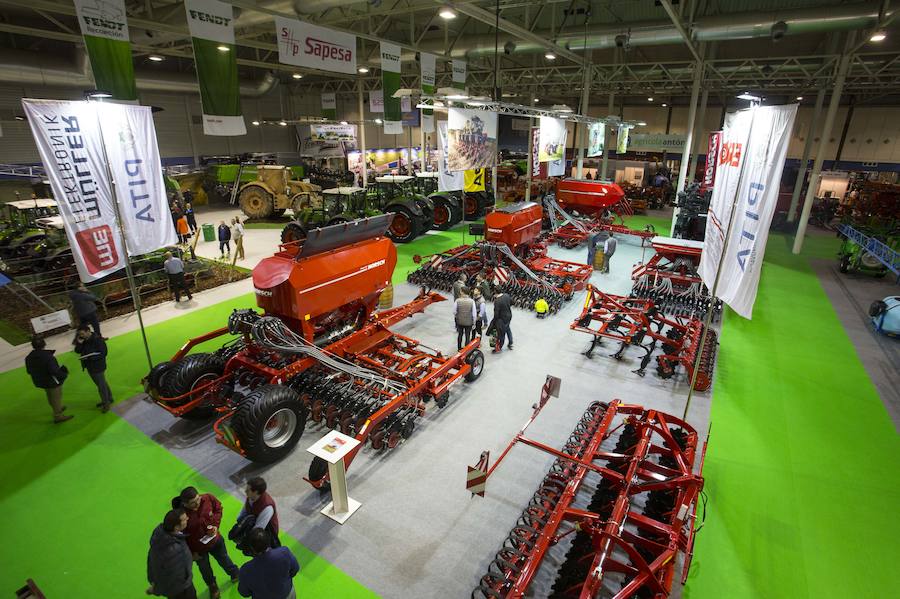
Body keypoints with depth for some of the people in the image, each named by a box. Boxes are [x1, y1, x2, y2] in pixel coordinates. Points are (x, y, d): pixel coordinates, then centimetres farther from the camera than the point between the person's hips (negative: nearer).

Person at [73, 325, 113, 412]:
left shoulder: (98, 340, -21)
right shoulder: (83, 340, 2)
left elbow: (102, 354, -22)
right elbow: (77, 351, 4)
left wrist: (89, 357, -29)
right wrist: (79, 343, -12)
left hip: (98, 367, -8)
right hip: (90, 366, 8)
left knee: (101, 385, 3)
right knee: (101, 383, 20)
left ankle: (106, 403, 17)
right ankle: (108, 399, 35)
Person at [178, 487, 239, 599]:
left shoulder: (208, 498, -28)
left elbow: (218, 508, -5)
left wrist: (215, 525, -17)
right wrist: (191, 553, -10)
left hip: (215, 540, 2)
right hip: (198, 549, -2)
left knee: (224, 559, 28)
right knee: (205, 570, 27)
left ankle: (235, 574, 59)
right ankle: (213, 586, 58)